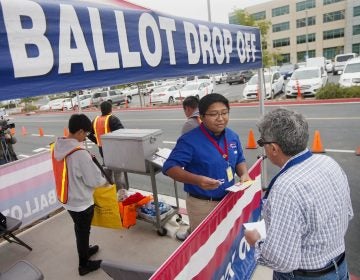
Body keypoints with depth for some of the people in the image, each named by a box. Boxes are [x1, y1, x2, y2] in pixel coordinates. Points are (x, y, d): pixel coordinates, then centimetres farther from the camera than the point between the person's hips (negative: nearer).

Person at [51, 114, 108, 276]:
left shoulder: (57, 148, -5)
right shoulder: (80, 153, -30)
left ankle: (84, 250, 51)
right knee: (83, 232, 14)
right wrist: (104, 181, -2)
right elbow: (93, 180, -22)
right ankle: (84, 265, 34)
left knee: (79, 229, 28)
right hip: (81, 201, -7)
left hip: (67, 198, 7)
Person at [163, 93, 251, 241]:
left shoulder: (233, 136, 0)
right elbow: (169, 167, -22)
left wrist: (244, 174, -9)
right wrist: (197, 180, -36)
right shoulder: (190, 140, -20)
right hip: (202, 204, -6)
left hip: (229, 199, 6)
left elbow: (239, 160, 13)